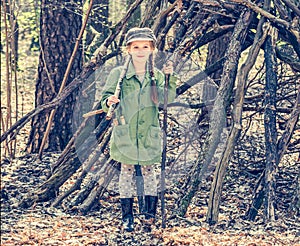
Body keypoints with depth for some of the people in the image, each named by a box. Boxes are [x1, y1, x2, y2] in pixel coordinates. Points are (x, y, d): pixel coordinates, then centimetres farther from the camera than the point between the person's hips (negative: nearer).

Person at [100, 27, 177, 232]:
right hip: (125, 132, -1)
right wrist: (108, 102, -22)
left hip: (149, 133, 1)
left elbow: (167, 98, -7)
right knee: (127, 171, 4)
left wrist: (170, 78, -20)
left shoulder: (157, 76, 6)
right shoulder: (118, 74, 1)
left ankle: (150, 212, 15)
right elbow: (106, 98, 1)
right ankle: (127, 217, 8)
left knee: (148, 170, 7)